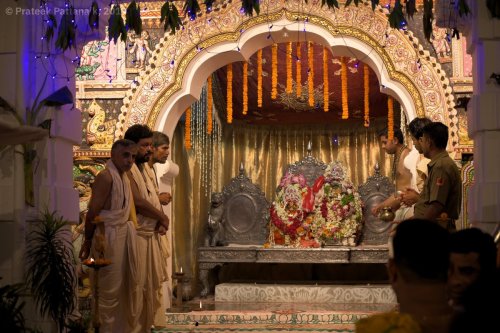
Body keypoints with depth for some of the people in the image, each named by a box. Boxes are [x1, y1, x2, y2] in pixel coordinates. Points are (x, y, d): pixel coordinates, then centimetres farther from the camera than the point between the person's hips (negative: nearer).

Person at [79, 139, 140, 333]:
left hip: (125, 233, 10)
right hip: (109, 236, -10)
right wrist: (88, 241, -9)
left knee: (127, 284, 17)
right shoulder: (106, 177, -17)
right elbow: (93, 212, -15)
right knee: (111, 288, 0)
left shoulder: (123, 176, 12)